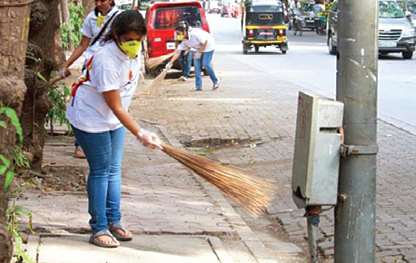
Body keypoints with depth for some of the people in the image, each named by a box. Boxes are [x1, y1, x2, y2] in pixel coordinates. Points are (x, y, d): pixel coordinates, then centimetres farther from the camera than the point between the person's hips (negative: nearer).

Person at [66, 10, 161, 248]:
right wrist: (141, 134, -32)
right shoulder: (106, 61, -33)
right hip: (90, 118, -8)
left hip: (115, 119, 8)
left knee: (114, 170, 11)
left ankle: (113, 221, 22)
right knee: (100, 171, -4)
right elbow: (116, 107, -30)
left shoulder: (134, 52, -8)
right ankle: (99, 229, 3)